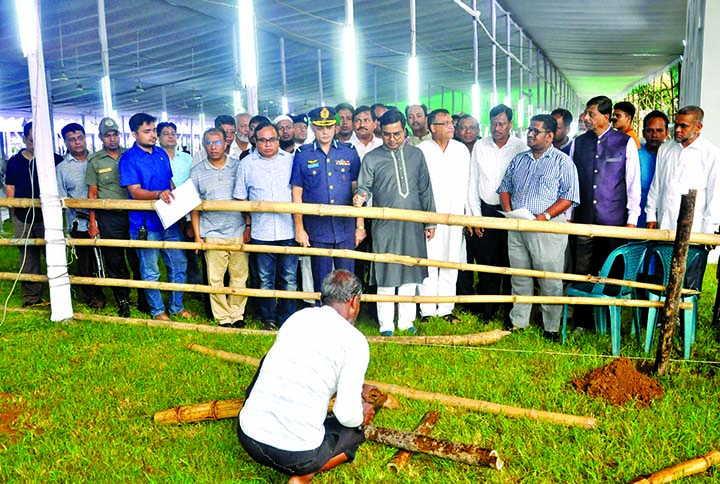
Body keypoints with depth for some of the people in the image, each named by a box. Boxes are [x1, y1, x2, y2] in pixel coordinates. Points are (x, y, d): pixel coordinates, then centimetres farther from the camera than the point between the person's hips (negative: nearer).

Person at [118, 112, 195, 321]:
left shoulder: (161, 154, 9)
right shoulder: (129, 158, -9)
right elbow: (135, 191, -17)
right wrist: (159, 194, -32)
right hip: (146, 224, -6)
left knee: (179, 265, 13)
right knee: (150, 272, 6)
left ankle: (177, 306, 28)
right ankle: (157, 310, 24)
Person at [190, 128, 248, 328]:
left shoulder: (238, 167, 5)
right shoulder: (197, 171, 6)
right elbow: (193, 206, 8)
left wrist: (249, 226, 3)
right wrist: (197, 235, 4)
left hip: (238, 232, 0)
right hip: (212, 234, 0)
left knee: (240, 276, 6)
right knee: (215, 279, 2)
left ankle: (237, 314, 21)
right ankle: (223, 317, 15)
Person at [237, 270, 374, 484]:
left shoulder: (298, 316, 10)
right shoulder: (355, 341, -6)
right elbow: (347, 416, -9)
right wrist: (362, 414, 16)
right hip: (296, 454, -5)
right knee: (354, 432, 23)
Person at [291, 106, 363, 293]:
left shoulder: (349, 152, 4)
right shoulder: (302, 155, 1)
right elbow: (297, 193, 3)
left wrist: (360, 225, 4)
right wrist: (299, 228, -1)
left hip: (346, 229, 1)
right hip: (317, 230, -1)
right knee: (321, 283, 9)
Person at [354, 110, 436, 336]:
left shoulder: (416, 155, 10)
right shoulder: (372, 158, 1)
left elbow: (425, 190, 13)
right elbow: (364, 187, -3)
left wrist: (429, 222, 12)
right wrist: (360, 196, -28)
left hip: (413, 226, 3)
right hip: (385, 226, -3)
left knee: (410, 275, 10)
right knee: (386, 276, 1)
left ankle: (406, 321, 23)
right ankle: (386, 325, 13)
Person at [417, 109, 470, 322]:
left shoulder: (461, 150, 9)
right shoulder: (420, 150, -2)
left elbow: (467, 184, 12)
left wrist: (469, 215, 8)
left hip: (455, 216, 3)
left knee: (451, 264, 6)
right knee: (428, 263, -3)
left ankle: (445, 308, 15)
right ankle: (427, 310, 6)